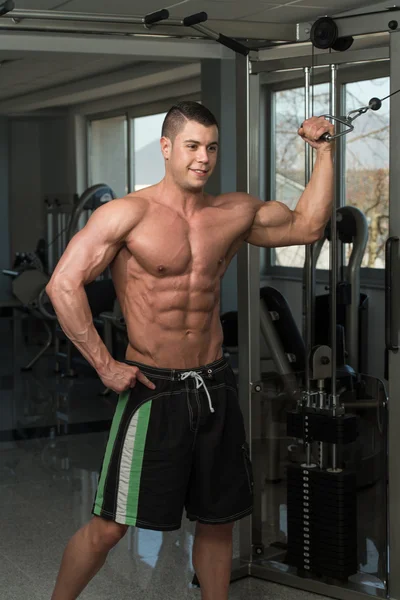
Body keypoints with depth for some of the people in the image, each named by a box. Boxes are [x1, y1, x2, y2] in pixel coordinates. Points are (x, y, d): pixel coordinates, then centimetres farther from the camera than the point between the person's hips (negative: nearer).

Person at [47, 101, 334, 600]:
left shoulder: (234, 213, 6)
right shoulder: (128, 213, -10)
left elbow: (307, 225, 15)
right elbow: (63, 284, -15)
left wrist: (324, 151, 7)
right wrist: (104, 365, -15)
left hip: (215, 386, 5)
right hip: (152, 389, -5)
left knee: (218, 521, 15)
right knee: (109, 526, 0)